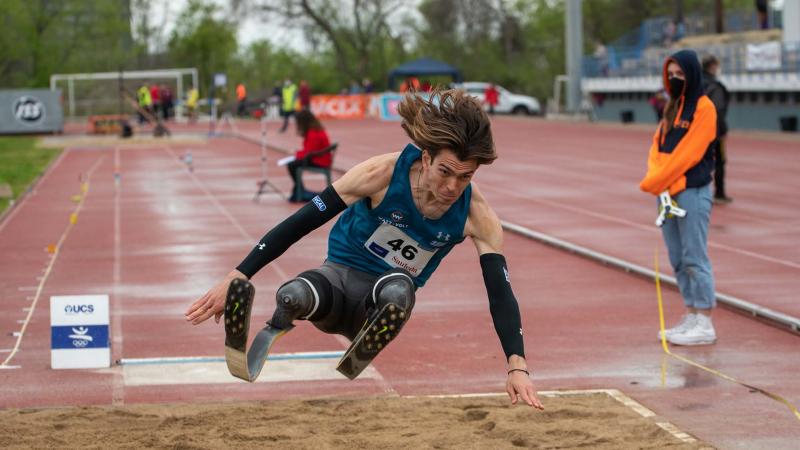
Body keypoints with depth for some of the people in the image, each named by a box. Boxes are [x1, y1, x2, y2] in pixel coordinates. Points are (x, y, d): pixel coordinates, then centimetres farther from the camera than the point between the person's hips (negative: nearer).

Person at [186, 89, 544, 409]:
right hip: (341, 276, -2)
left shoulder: (476, 215, -17)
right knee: (295, 296, -40)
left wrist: (517, 367, -31)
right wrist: (236, 277, -23)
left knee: (397, 291, -39)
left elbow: (501, 294, -17)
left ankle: (360, 355, -13)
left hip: (385, 303, 2)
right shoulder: (383, 174, -23)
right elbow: (301, 223, -20)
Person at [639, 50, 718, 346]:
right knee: (678, 260, 10)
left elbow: (687, 154, -16)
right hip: (667, 193, 8)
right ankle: (691, 318, 17)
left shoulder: (703, 107, -9)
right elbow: (658, 146, 12)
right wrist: (654, 178, -7)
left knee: (694, 258, -7)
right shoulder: (672, 107, 16)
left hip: (692, 191, -8)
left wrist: (654, 183, -16)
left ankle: (705, 324, -4)